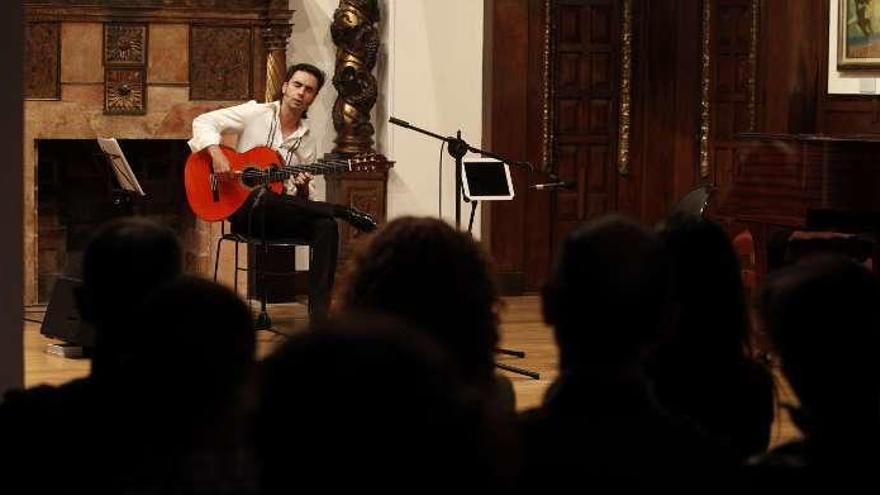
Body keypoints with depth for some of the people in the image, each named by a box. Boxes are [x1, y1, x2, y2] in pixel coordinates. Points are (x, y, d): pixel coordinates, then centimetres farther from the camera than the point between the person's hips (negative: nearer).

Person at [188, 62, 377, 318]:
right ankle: (345, 212, -26)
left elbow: (302, 200, 14)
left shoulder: (307, 141, 13)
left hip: (282, 217, 4)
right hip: (245, 209, -4)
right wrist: (216, 154, -22)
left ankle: (319, 314, -33)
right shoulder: (256, 114, 2)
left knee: (326, 226, -27)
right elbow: (204, 121, -4)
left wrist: (302, 188, -11)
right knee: (262, 198, -41)